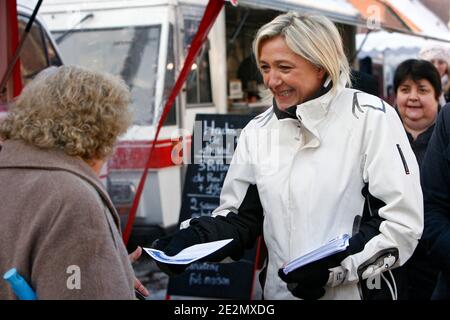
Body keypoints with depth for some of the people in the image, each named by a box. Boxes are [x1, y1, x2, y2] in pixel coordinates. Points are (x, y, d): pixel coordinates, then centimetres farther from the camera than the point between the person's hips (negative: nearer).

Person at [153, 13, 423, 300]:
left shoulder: (371, 117, -11)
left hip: (358, 292, -4)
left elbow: (403, 220, -14)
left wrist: (336, 265, -22)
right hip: (280, 292, 5)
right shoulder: (257, 131, 3)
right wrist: (194, 240, -12)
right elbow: (241, 217, 7)